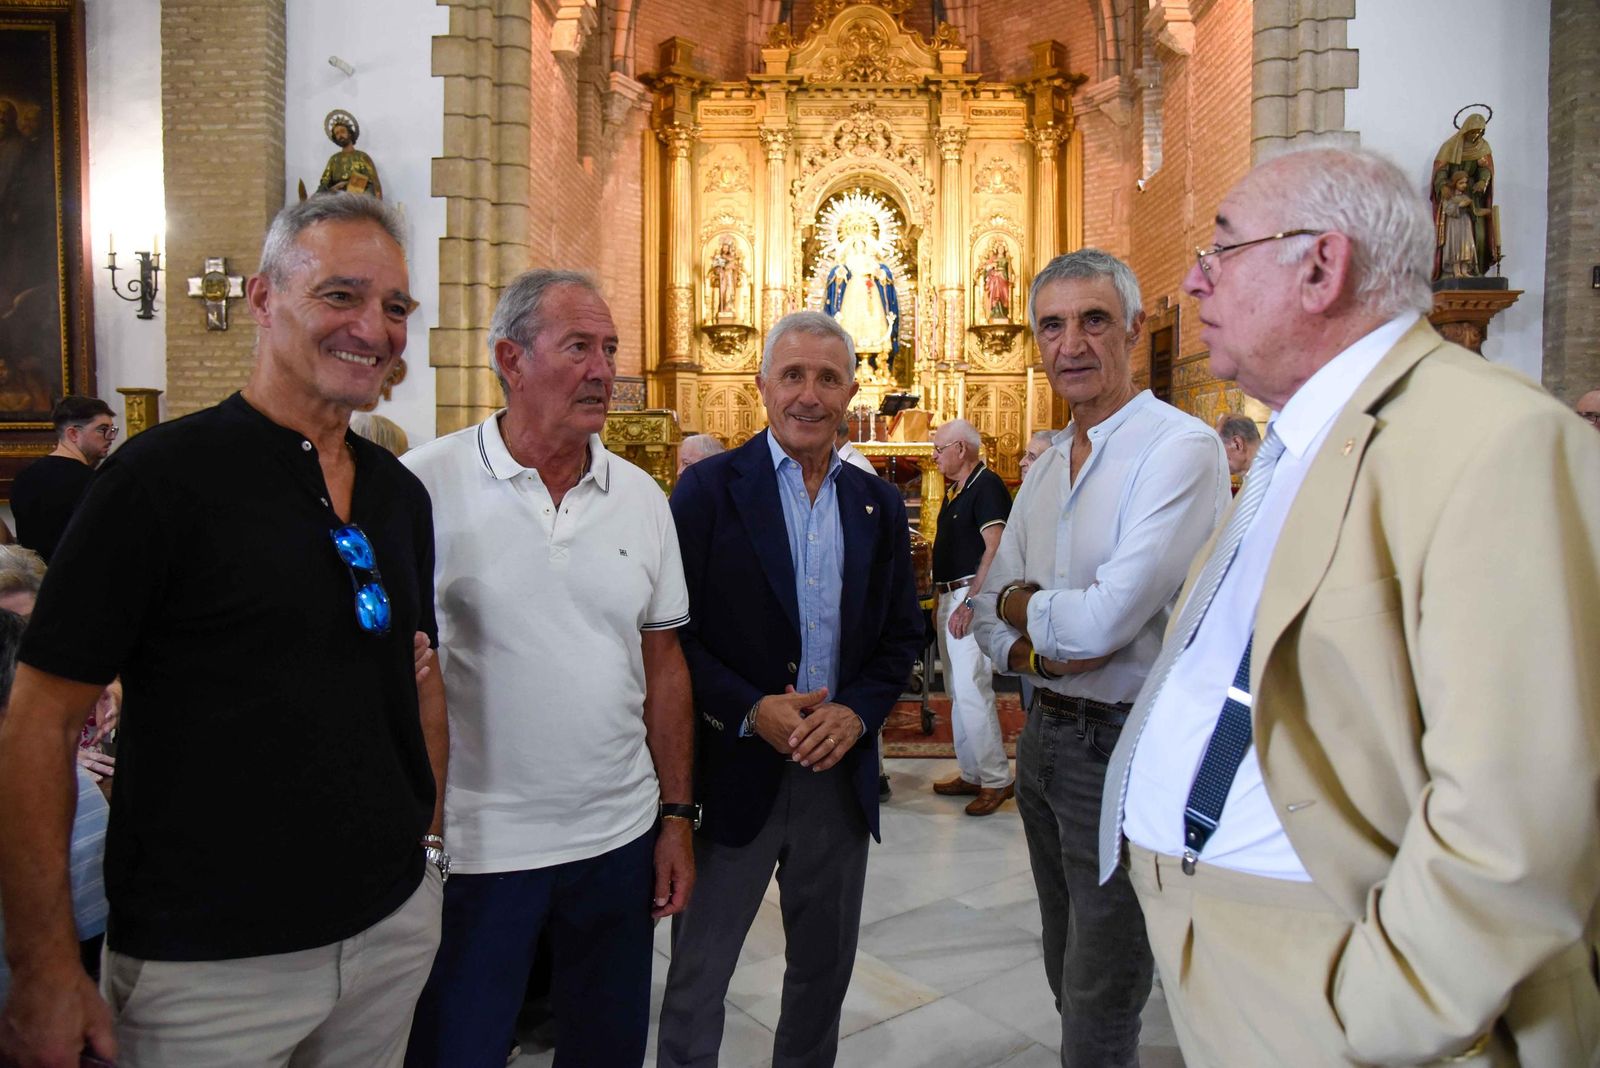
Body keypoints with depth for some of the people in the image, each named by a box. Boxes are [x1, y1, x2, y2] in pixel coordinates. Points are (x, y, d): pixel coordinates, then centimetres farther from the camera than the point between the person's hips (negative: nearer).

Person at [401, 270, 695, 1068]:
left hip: (619, 839, 4)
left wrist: (677, 815, 6)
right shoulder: (425, 485, -10)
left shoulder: (643, 498, 3)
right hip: (474, 848, -3)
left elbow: (663, 664, 7)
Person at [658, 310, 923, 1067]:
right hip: (734, 769, -3)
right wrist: (751, 711, -18)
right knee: (697, 973, 11)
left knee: (825, 968, 20)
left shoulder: (879, 503, 6)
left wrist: (857, 712, -9)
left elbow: (902, 631, 7)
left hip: (841, 770, 4)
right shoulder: (710, 487, -6)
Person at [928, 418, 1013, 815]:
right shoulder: (954, 489, 17)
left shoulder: (987, 485, -12)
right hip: (950, 596, 10)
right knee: (958, 692, 13)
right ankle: (971, 774, 22)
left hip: (971, 596, -10)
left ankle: (997, 779, -2)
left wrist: (970, 602, -24)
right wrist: (942, 600, 17)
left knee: (972, 689, -12)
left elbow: (995, 548, -20)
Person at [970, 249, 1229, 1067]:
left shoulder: (1181, 447, -16)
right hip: (1044, 733, 8)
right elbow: (986, 620, 9)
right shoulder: (1048, 465, 9)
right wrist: (1037, 652, -13)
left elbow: (1103, 621, -24)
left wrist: (1018, 604, -5)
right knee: (1068, 977, 23)